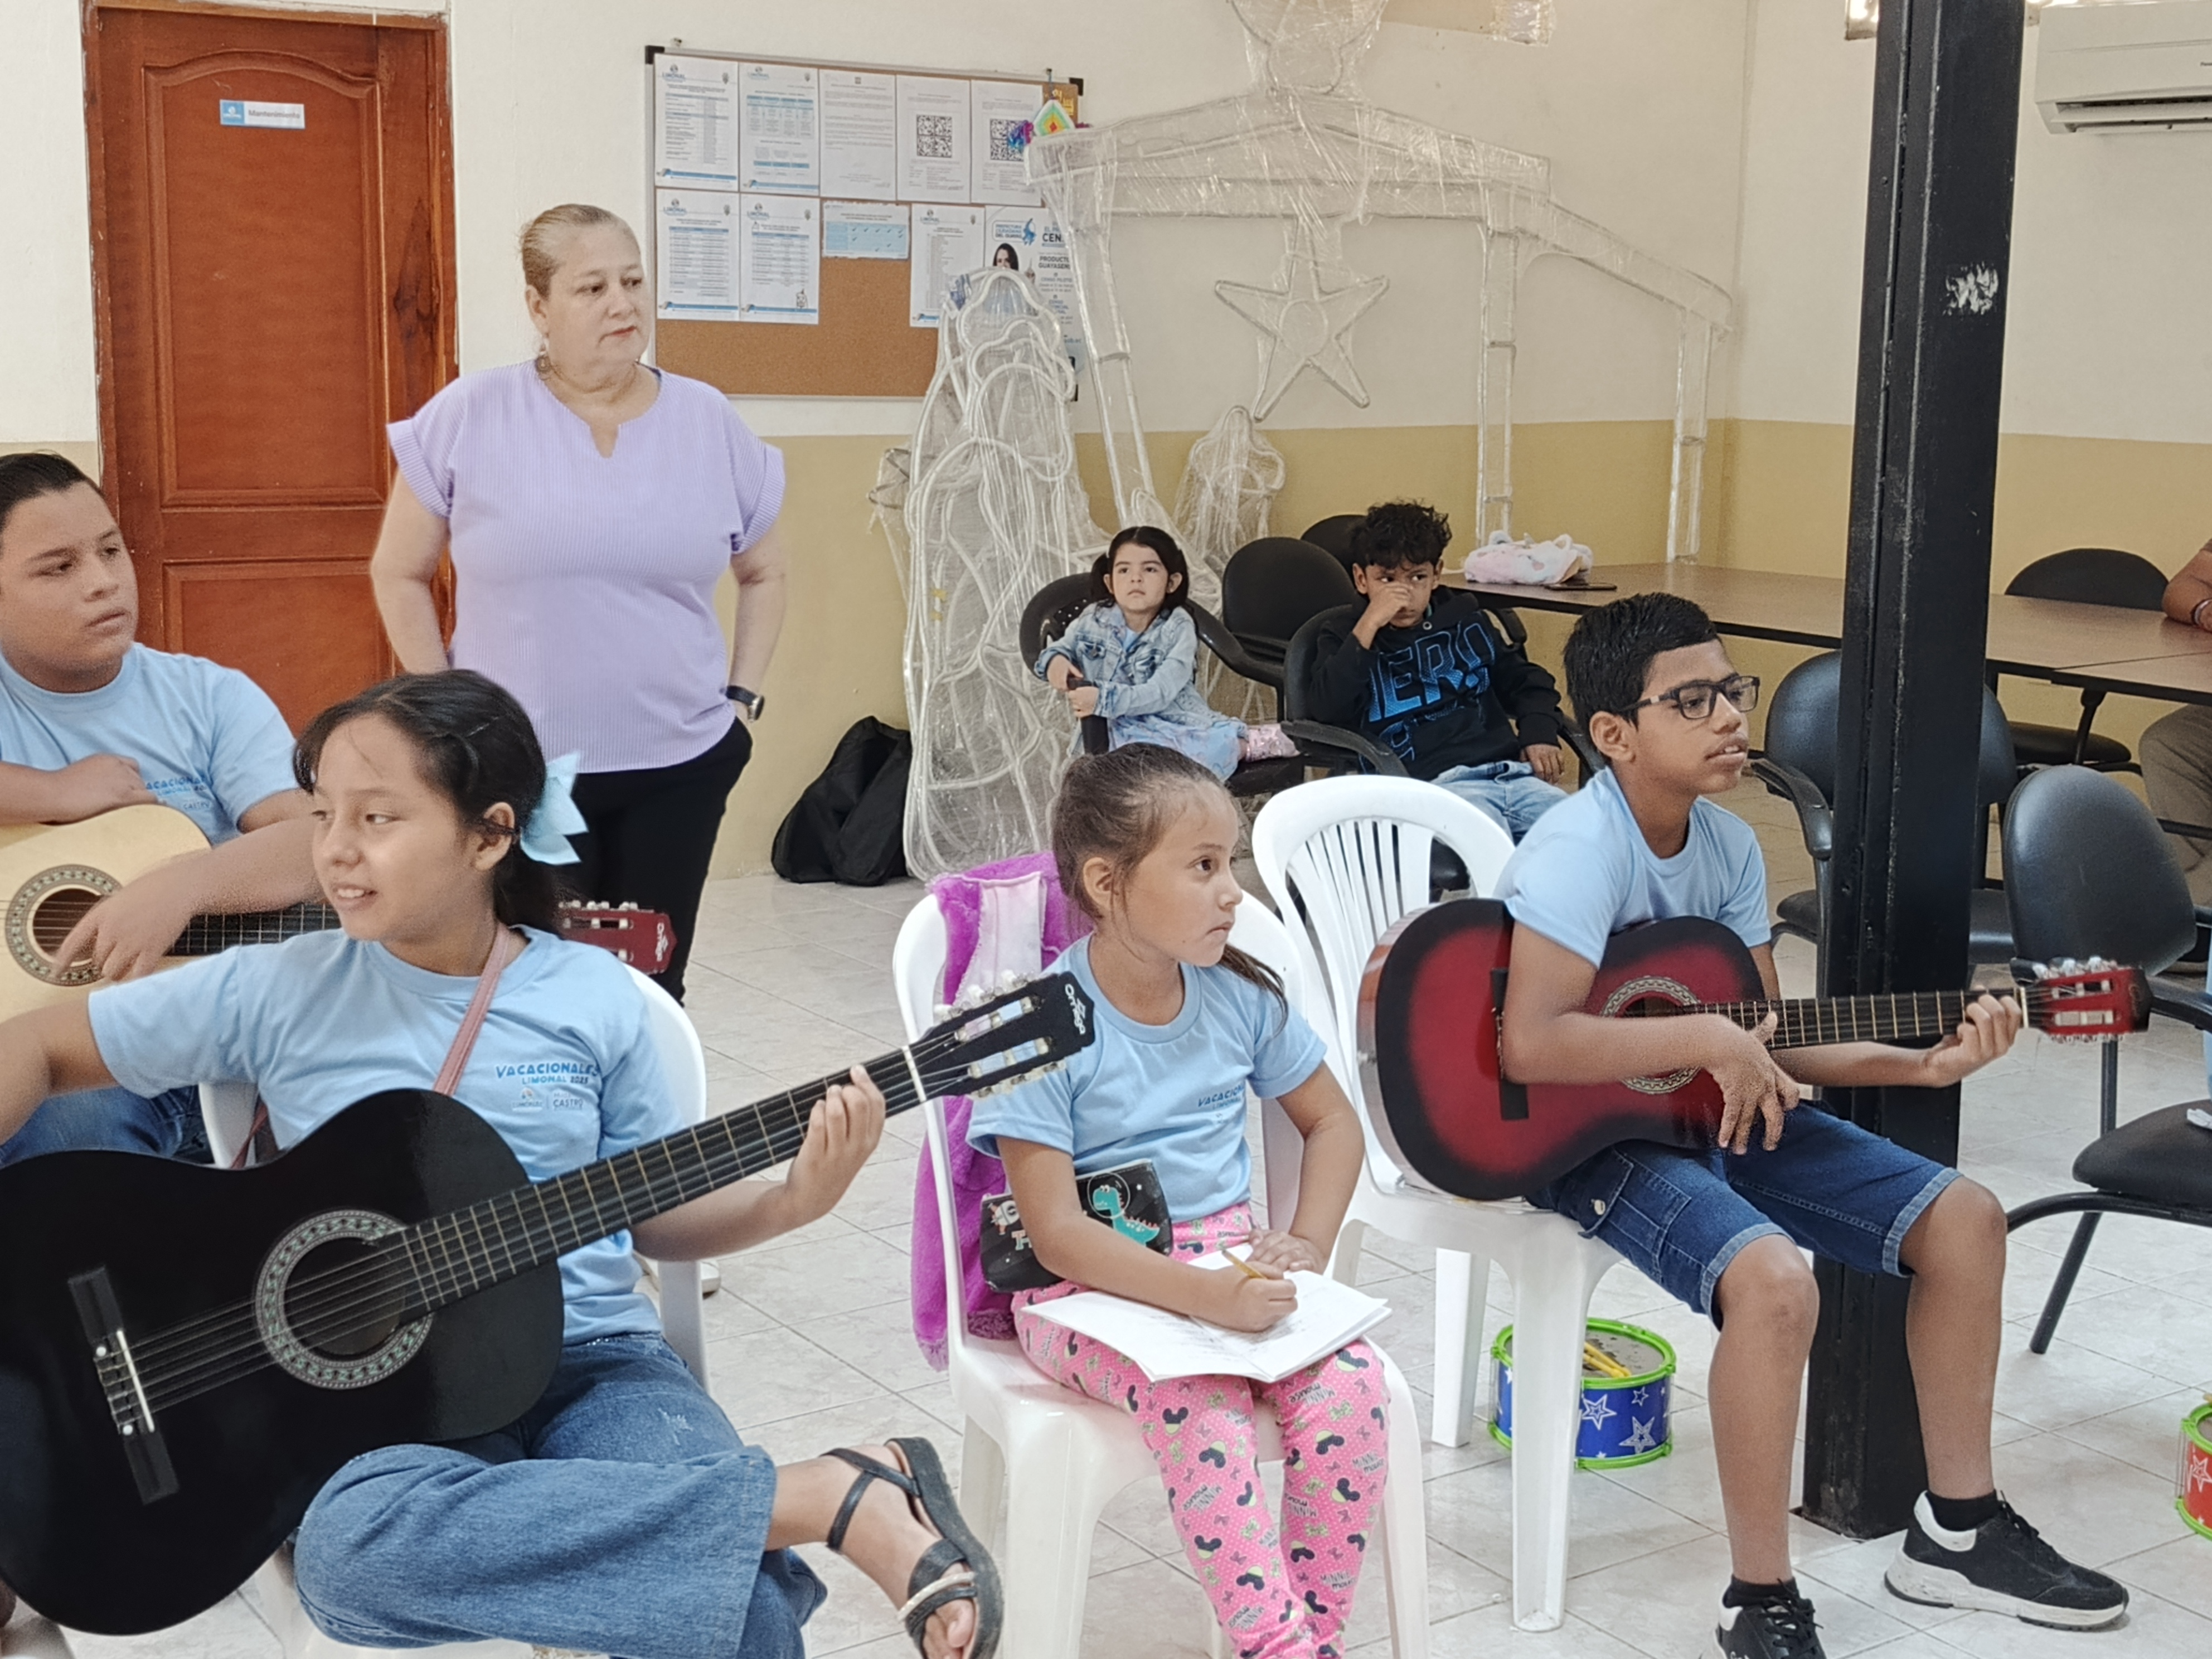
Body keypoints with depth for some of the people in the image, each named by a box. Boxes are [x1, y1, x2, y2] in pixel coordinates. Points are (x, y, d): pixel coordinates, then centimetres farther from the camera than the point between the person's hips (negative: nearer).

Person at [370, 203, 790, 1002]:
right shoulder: (467, 417, -4)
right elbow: (399, 573, 4)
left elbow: (764, 573, 16)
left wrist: (742, 695, 6)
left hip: (679, 765, 2)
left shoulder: (710, 423, 3)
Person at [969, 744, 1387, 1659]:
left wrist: (1309, 1242, -4)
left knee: (1351, 1388, -21)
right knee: (1203, 1414, -33)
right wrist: (1202, 1295, -31)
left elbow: (1330, 1120, 15)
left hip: (1232, 1259, 5)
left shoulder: (1241, 993, 1)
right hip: (1093, 1284, -5)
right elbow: (1058, 1234, -18)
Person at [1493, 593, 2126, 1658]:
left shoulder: (1729, 846, 4)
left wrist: (1921, 1065, -4)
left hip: (1715, 1114, 9)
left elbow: (1766, 1044, 8)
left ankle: (1958, 1532, 21)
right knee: (1774, 1278, -34)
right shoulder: (1584, 846, -22)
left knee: (1964, 1218, 5)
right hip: (1592, 1134, -9)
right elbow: (1528, 1046, -33)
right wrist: (1705, 1038, -28)